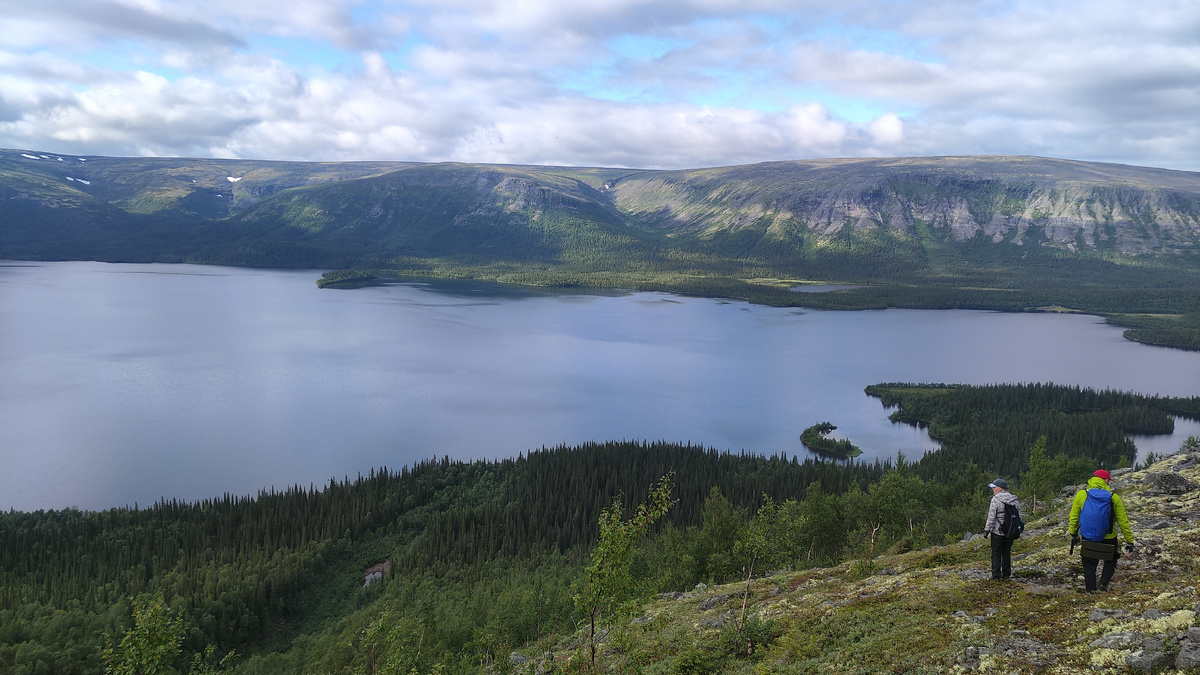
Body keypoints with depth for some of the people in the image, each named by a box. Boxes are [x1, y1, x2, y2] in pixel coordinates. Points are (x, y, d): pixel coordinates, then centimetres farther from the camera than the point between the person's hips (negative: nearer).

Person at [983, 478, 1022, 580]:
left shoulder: (996, 499, -14)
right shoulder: (1014, 499, 5)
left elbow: (991, 517, -15)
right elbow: (1019, 516, 10)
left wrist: (987, 530, -7)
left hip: (997, 531, -6)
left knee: (996, 553, 2)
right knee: (1007, 552, 15)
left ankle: (996, 574, 3)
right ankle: (1006, 574, 18)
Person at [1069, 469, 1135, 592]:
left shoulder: (1081, 494, -7)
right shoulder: (1114, 497, -9)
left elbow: (1073, 517, -1)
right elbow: (1123, 521, -5)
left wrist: (1073, 534, 13)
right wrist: (1129, 541, 3)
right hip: (1108, 538, -1)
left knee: (1089, 563, 16)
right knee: (1111, 560, 25)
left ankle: (1091, 589, 16)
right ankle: (1103, 582, 10)